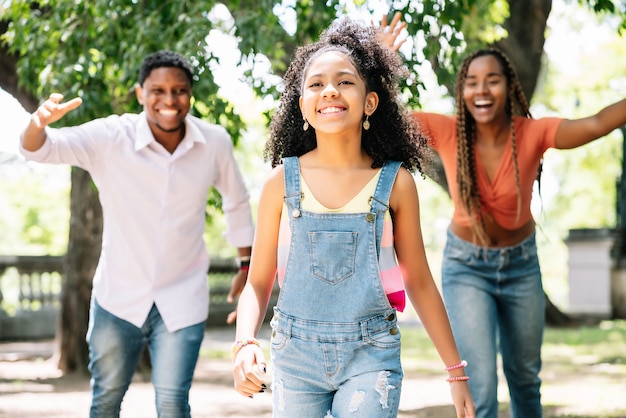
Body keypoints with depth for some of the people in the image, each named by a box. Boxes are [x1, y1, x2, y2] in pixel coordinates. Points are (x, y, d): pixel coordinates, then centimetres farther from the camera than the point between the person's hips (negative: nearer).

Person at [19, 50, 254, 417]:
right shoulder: (110, 137, -15)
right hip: (119, 298, 1)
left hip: (182, 302, 0)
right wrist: (40, 122, -50)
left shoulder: (215, 143, -9)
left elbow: (237, 201, 9)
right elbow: (40, 149, -26)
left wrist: (247, 265, 14)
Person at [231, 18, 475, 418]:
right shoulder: (282, 182, -2)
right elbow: (258, 282, 3)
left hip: (370, 356, -1)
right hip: (296, 353, 1)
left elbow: (419, 281, 6)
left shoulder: (395, 182, -3)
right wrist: (245, 343, -17)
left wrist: (456, 371, 8)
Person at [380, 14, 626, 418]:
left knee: (525, 376, 19)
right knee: (479, 384, -10)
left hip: (521, 264, 1)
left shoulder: (533, 134, -21)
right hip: (466, 267, -1)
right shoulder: (448, 133, -18)